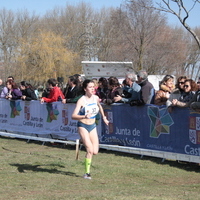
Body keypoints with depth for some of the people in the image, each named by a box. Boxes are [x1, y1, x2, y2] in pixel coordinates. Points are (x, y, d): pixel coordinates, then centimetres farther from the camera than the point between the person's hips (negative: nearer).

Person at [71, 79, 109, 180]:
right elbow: (73, 116, -25)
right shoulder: (81, 100, -17)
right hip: (83, 126, -5)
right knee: (90, 150, -17)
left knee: (95, 152, -3)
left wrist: (104, 117, 28)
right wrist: (84, 117, -40)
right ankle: (87, 173, -3)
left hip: (92, 126, 5)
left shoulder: (96, 98, -1)